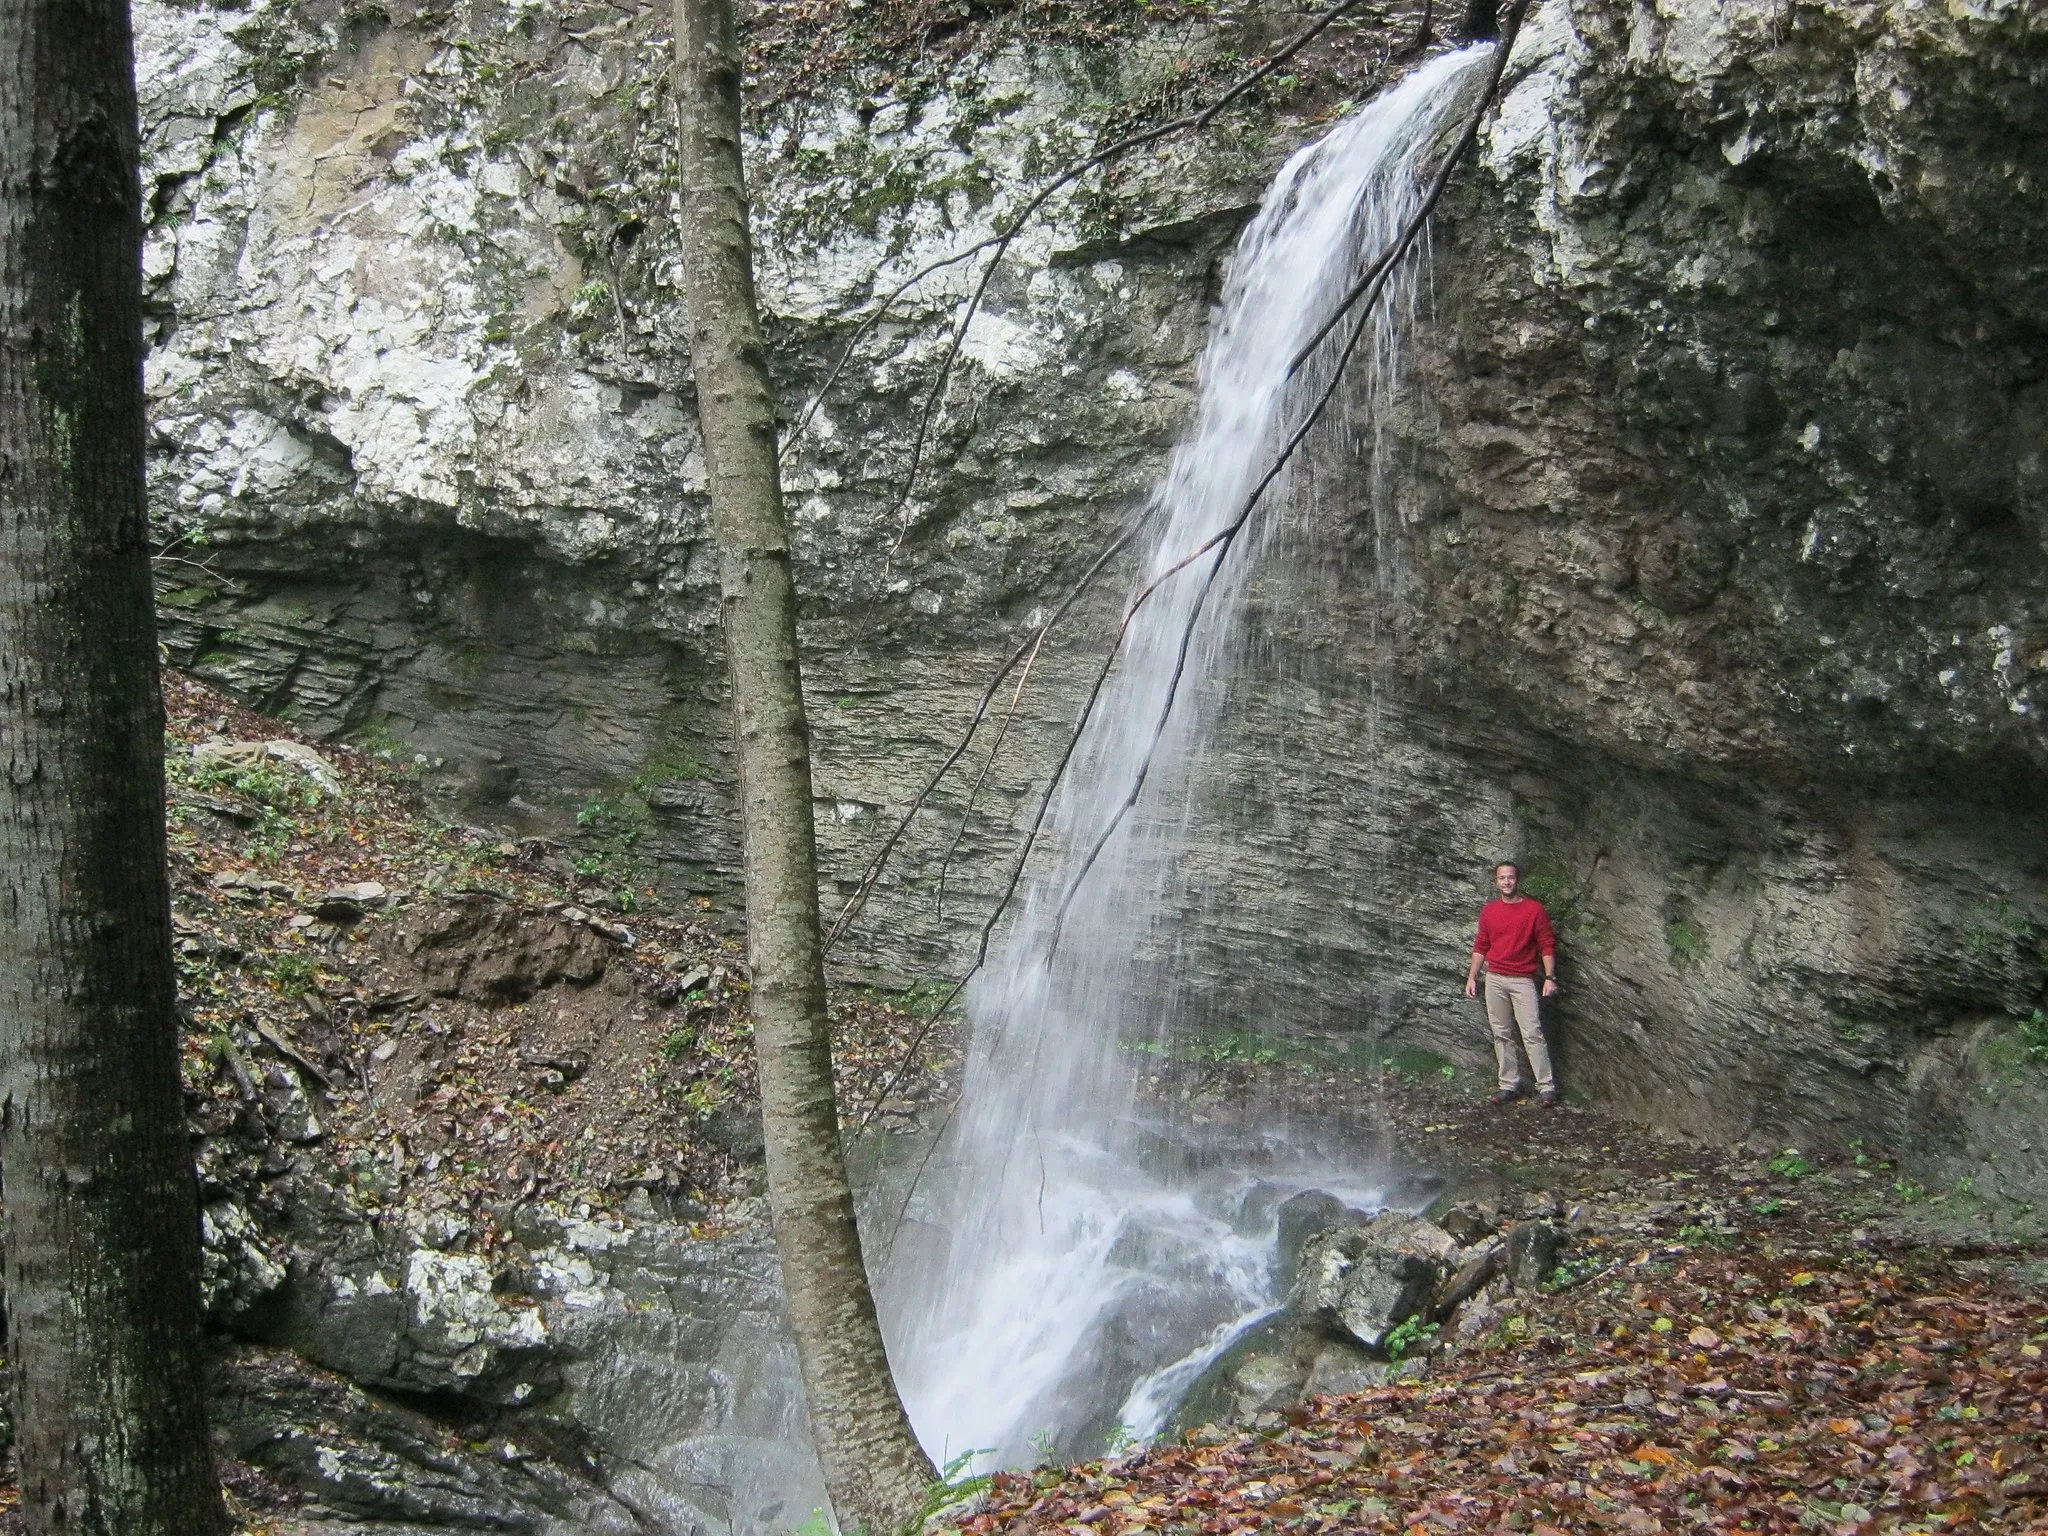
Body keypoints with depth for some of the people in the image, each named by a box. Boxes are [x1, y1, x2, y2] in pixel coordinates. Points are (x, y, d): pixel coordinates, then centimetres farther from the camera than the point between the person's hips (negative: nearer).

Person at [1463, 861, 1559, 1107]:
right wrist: (1472, 977, 8)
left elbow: (1547, 945, -3)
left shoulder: (1534, 909, -3)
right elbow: (1480, 946, 14)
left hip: (1522, 980, -4)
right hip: (1494, 979, 4)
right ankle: (1510, 1085, 10)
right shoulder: (1488, 911, 8)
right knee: (1501, 1034, 5)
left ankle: (1546, 1087, -8)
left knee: (1532, 1033, -10)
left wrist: (1550, 978, -10)